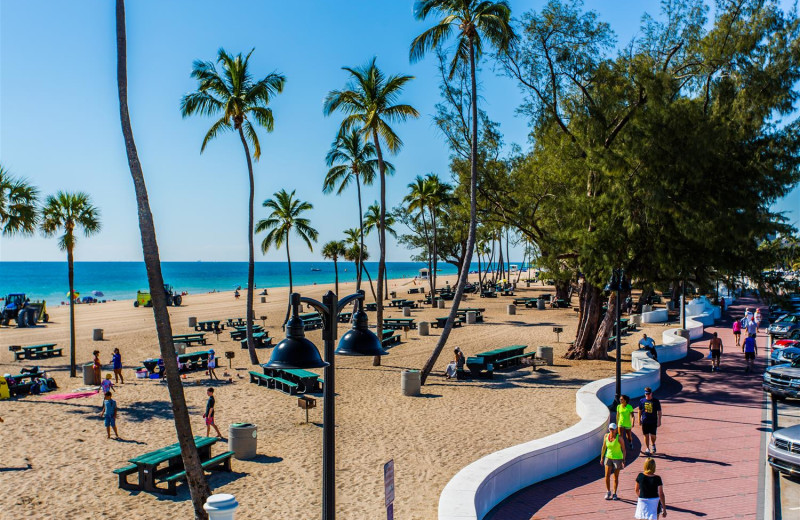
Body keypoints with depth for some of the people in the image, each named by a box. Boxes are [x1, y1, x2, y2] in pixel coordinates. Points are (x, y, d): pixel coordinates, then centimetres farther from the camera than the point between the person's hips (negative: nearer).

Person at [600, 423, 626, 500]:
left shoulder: (619, 438, -17)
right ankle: (608, 492, 19)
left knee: (616, 477, 8)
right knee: (607, 476, -2)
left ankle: (614, 494, 24)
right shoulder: (606, 436, -6)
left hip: (618, 458, -3)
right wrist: (602, 458, 8)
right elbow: (604, 447, 6)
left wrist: (623, 460, -12)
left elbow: (623, 449, -10)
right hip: (608, 457, 3)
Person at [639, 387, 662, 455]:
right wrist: (639, 419, 7)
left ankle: (653, 445, 30)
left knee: (653, 435, 1)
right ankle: (647, 448, 19)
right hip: (644, 421, 1)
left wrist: (659, 421, -3)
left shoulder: (656, 401, -3)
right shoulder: (642, 401, 1)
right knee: (646, 435, 6)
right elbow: (640, 411, 10)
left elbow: (659, 412, 1)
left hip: (653, 421, -1)